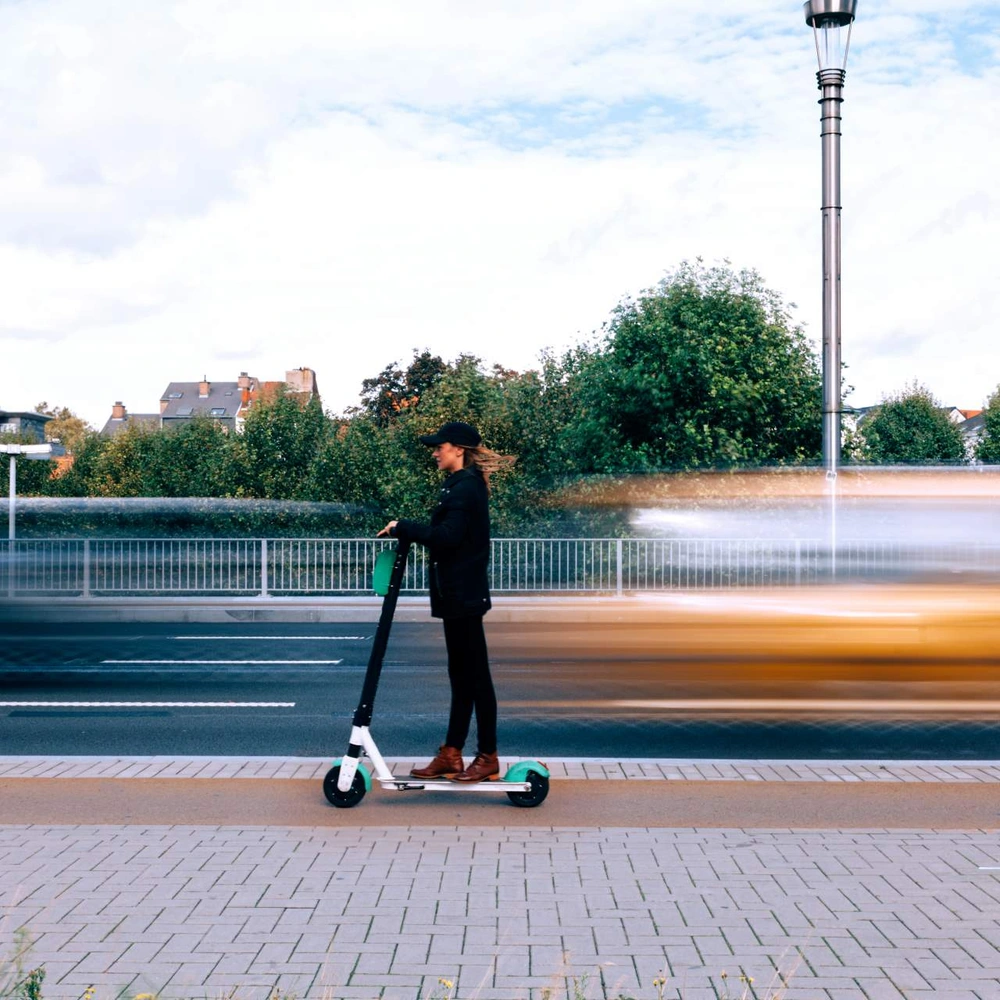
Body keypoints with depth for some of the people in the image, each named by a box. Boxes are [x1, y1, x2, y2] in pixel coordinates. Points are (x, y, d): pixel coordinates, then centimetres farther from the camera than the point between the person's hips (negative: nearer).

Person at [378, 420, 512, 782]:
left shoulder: (465, 487, -16)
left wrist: (404, 528, -18)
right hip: (457, 593, 10)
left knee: (474, 674, -2)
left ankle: (488, 757, 7)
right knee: (461, 674, 13)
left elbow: (448, 535, -25)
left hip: (463, 594, -10)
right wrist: (407, 532, 3)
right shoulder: (460, 484, 15)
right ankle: (451, 754, 19)